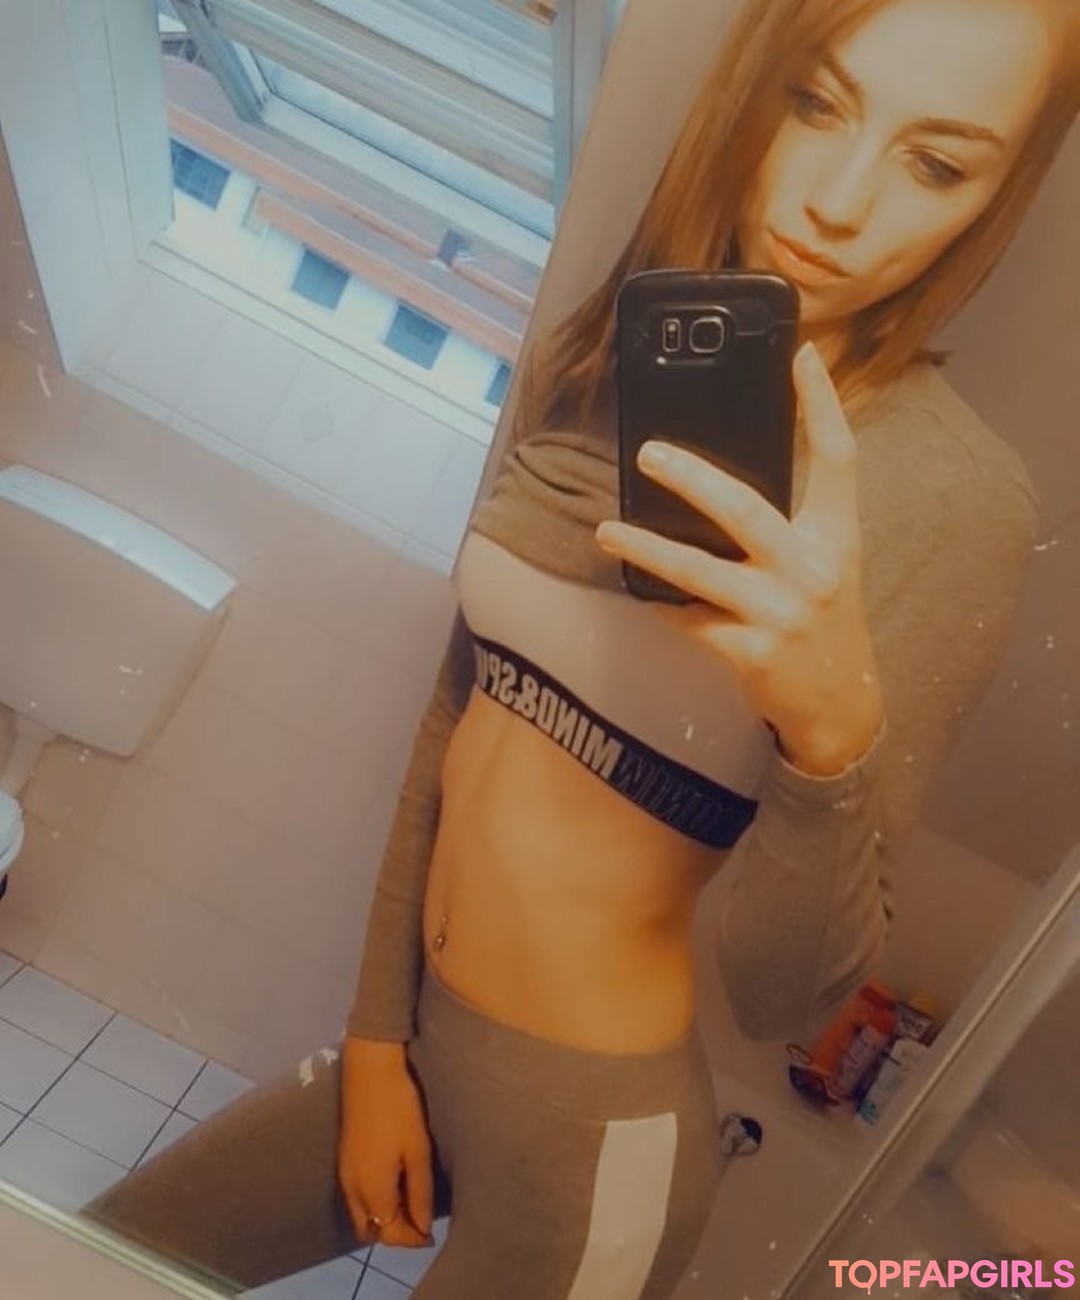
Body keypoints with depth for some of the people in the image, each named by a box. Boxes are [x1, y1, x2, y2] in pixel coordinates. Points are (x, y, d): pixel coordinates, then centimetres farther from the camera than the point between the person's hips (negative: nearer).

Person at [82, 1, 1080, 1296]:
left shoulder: (959, 500, -19)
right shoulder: (592, 360, -3)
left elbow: (785, 990, -18)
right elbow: (457, 717, 0)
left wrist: (831, 725, -37)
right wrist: (377, 1034, 2)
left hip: (590, 1132, -5)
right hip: (412, 1043, 5)